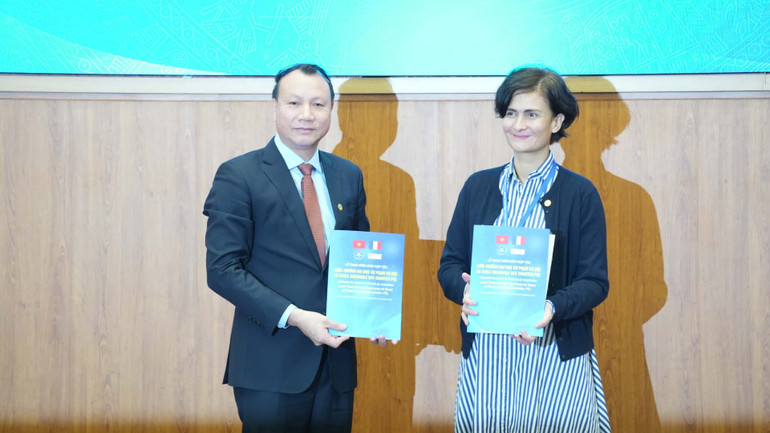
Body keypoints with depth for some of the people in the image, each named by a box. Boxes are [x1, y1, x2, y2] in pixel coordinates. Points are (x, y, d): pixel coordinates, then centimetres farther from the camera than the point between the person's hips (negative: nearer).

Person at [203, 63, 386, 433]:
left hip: (336, 361, 5)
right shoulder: (238, 176, -6)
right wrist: (293, 317, -20)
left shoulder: (349, 176, 10)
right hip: (271, 365, -5)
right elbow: (223, 269, -11)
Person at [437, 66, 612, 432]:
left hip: (555, 358, -2)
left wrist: (552, 309, -24)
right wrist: (465, 292, -15)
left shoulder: (580, 193, -1)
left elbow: (595, 281, -4)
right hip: (484, 357, 2)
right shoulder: (478, 186, 7)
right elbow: (449, 264, 7)